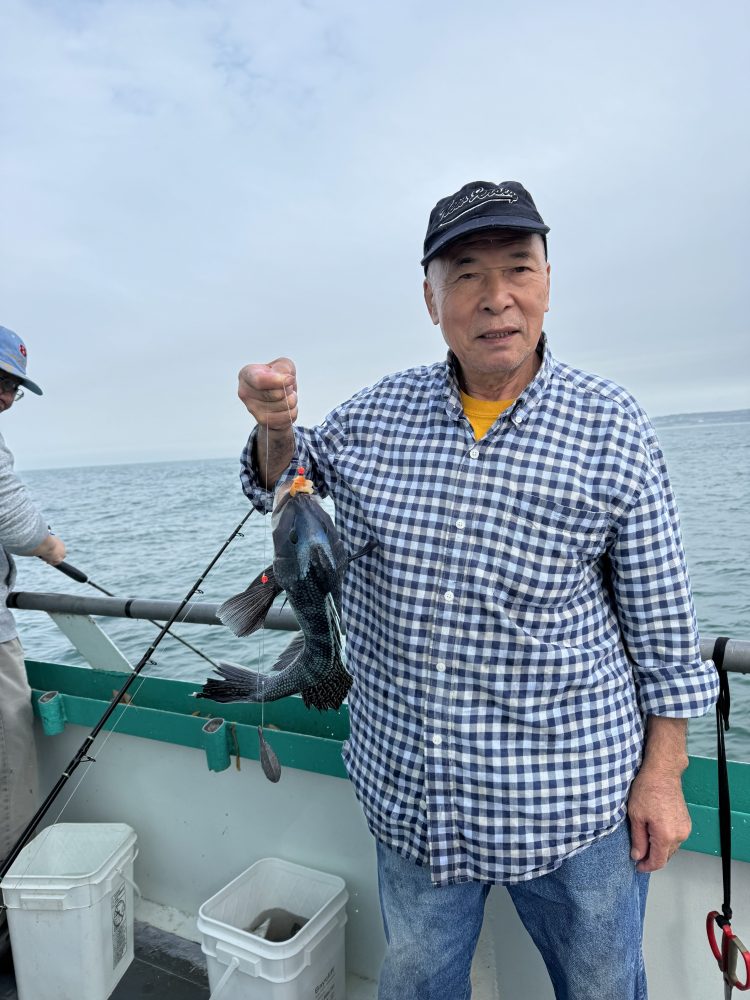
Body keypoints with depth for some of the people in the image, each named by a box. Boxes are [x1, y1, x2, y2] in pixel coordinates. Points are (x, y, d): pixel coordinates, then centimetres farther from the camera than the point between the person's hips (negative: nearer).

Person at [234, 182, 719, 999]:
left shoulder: (612, 429, -11)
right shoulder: (374, 414, -4)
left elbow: (662, 620, -5)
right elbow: (283, 482, 13)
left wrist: (663, 773, -2)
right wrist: (276, 425, -9)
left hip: (573, 797, -2)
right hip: (409, 792, 3)